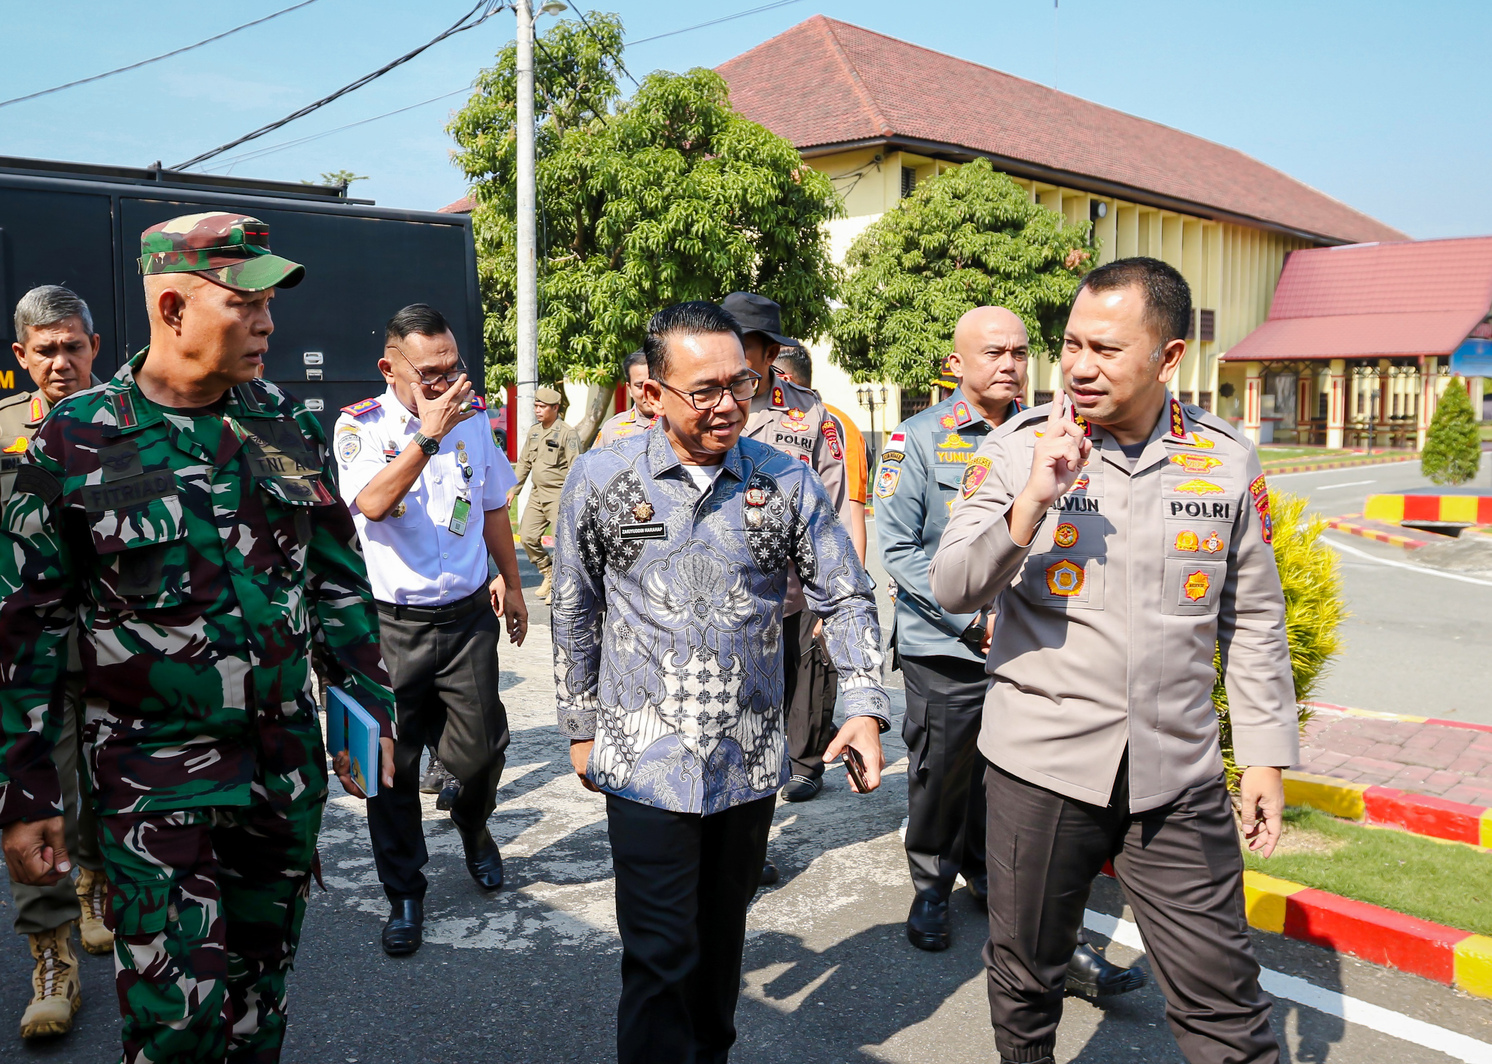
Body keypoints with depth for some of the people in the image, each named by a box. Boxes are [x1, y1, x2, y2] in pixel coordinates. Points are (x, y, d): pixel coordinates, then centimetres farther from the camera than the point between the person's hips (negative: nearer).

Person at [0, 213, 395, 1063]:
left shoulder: (287, 423, 3)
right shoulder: (76, 441, -8)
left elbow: (339, 576, 10)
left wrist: (370, 705, 8)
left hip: (289, 762, 4)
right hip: (155, 777, -4)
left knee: (262, 992, 17)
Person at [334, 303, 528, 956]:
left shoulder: (472, 418, 5)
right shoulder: (359, 426, -7)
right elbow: (372, 503, -25)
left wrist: (509, 581, 23)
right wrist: (428, 435, -25)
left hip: (467, 615, 3)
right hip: (390, 623, -3)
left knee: (481, 750, 6)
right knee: (393, 766, 5)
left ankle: (472, 826, 41)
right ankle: (404, 896, 23)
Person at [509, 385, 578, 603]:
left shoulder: (567, 433, -9)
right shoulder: (533, 432, 13)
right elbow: (524, 463, 22)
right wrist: (513, 489, 19)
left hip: (559, 495, -7)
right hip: (537, 495, 7)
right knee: (527, 536, 4)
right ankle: (548, 575, 23)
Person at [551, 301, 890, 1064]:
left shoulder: (787, 481, -3)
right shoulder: (601, 478, -5)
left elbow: (845, 596, 3)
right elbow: (575, 613, 4)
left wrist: (865, 706, -9)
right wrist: (581, 729, 7)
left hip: (750, 761, 2)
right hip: (646, 762, -2)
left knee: (722, 936, 20)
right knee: (660, 956, 2)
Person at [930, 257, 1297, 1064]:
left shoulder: (1228, 460, 2)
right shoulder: (1019, 446, -5)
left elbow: (1252, 618, 10)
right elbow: (951, 589, -9)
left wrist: (1266, 754, 9)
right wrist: (1030, 502, -23)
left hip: (1179, 777, 1)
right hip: (1041, 762, 0)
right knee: (1025, 977, 16)